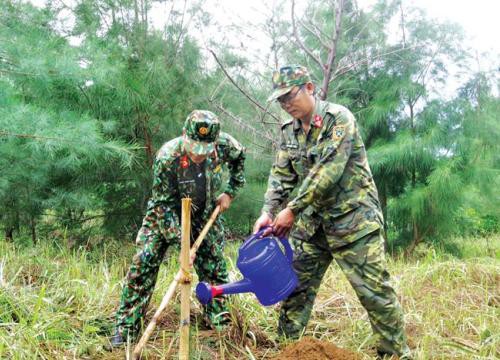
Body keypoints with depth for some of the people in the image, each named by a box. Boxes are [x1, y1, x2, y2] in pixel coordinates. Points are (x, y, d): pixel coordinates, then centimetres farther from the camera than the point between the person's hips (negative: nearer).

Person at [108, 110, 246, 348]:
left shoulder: (224, 144, -24)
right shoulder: (167, 157, -34)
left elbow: (240, 159, 2)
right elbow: (165, 205, -27)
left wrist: (229, 192, -4)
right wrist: (181, 242, -31)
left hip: (204, 214, 3)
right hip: (165, 213, -3)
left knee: (214, 266, 4)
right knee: (144, 264, -12)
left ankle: (221, 323, 19)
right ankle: (126, 330, -3)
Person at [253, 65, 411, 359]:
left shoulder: (338, 118, -13)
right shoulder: (289, 131, 8)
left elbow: (327, 171, -22)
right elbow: (281, 175, 6)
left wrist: (292, 209, -23)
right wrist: (268, 212, -10)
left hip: (352, 219, -6)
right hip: (311, 223, 6)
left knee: (374, 289, -3)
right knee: (297, 286, 8)